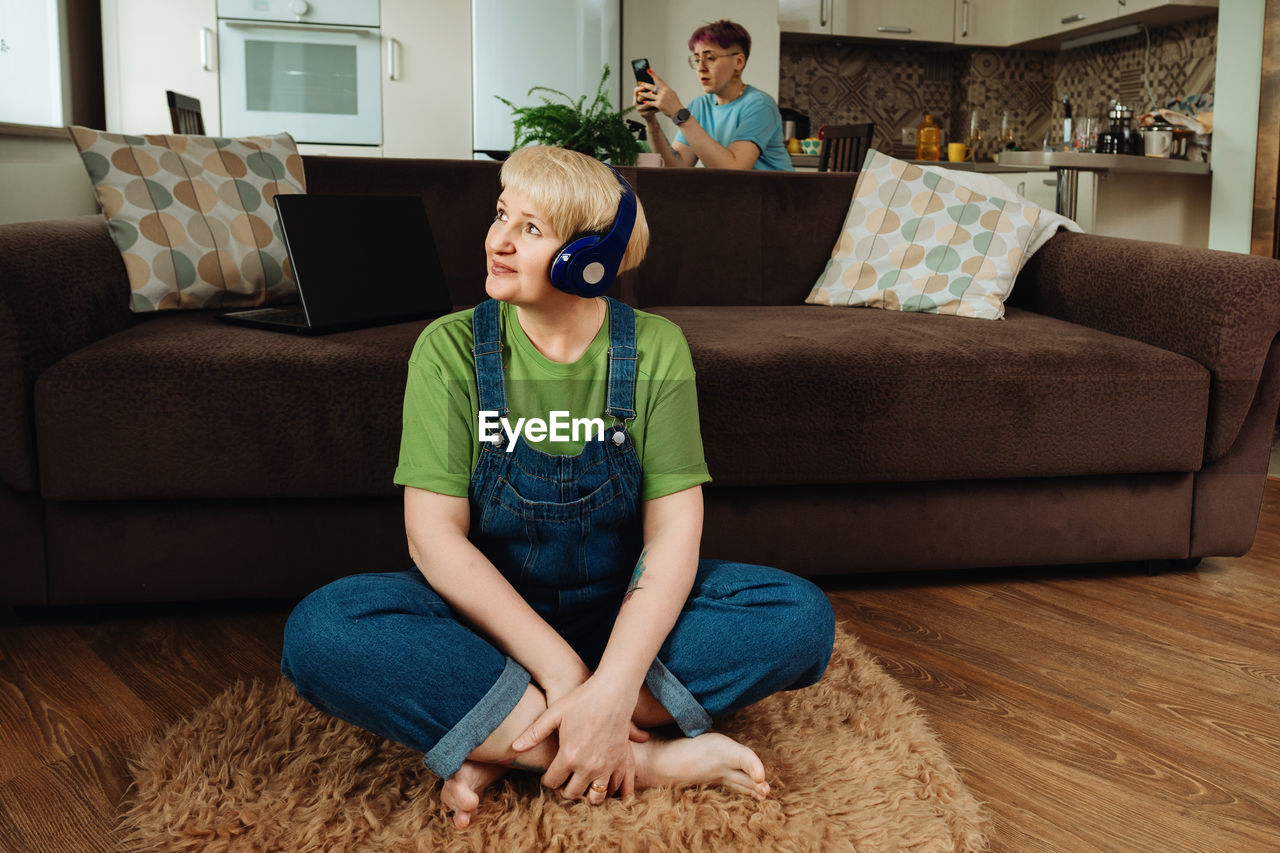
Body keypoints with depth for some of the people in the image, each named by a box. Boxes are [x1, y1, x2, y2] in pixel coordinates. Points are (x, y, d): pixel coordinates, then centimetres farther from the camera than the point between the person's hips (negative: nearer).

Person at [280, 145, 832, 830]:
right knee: (320, 630, -29)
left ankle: (501, 742, -23)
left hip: (624, 612, 1)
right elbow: (434, 534, -17)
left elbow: (674, 529, -15)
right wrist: (561, 671, -28)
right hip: (488, 613, 0)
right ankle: (648, 759, -29)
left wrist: (614, 686, -31)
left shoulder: (654, 349, -8)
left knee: (802, 617, -23)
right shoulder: (451, 348, -9)